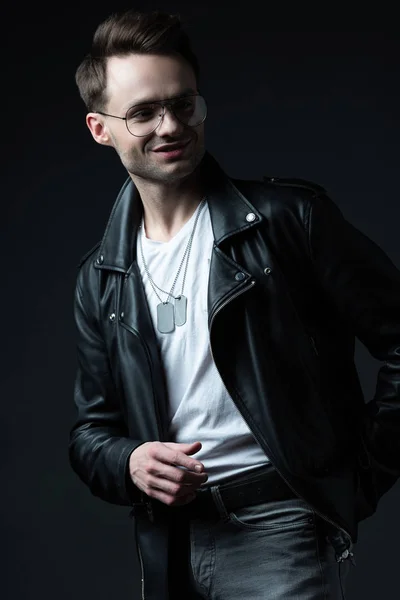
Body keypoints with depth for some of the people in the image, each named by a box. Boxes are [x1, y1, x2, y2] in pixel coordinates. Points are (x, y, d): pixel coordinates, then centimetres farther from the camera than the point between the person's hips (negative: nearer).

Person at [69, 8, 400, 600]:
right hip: (168, 544, 5)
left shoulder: (288, 217, -5)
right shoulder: (102, 279, 10)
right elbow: (92, 429, 14)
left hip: (279, 528, -5)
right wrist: (129, 463, -7)